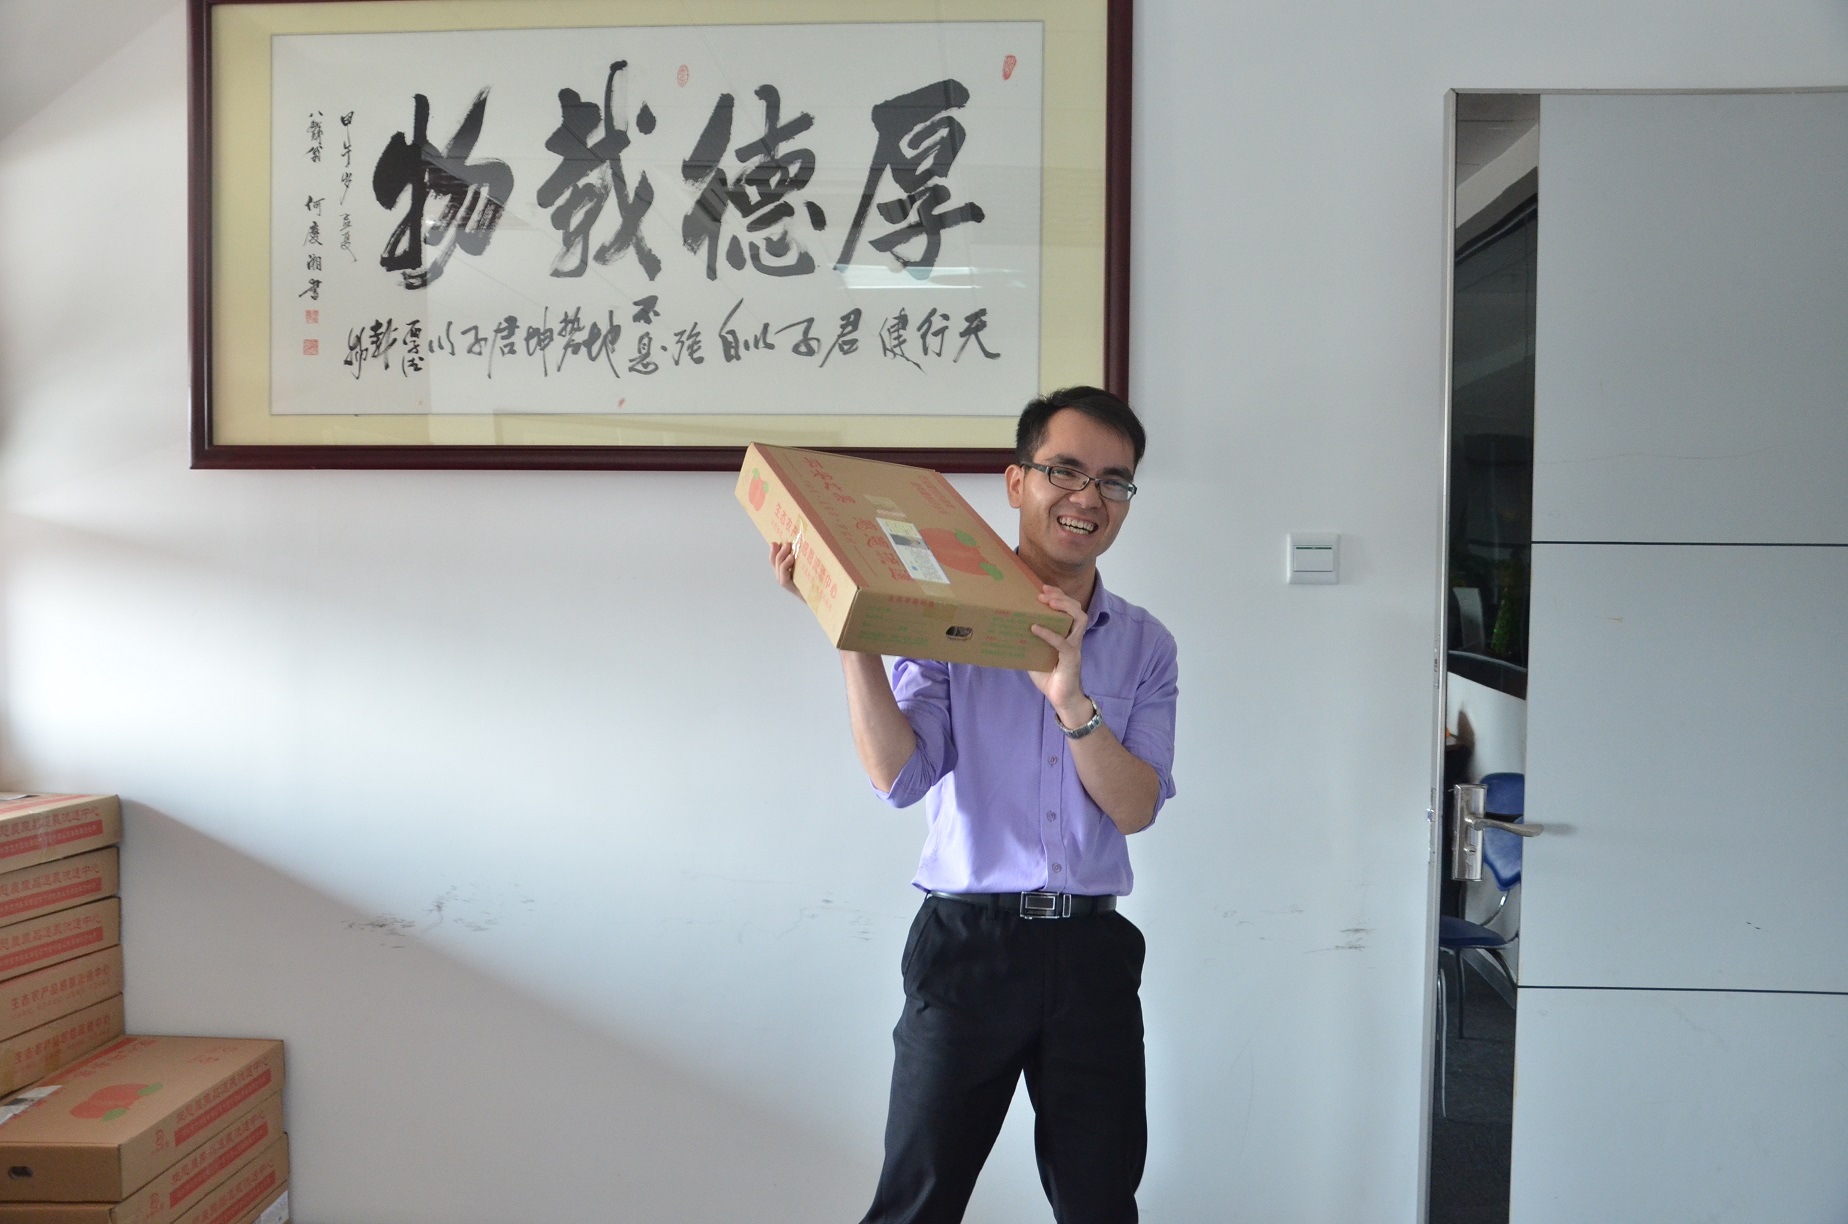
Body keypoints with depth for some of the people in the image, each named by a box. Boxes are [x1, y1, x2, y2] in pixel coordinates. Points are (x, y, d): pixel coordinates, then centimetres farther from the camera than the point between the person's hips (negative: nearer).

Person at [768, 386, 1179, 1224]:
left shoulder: (1143, 644, 6)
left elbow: (1136, 808, -4)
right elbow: (899, 777, -15)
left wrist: (1070, 697, -19)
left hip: (1092, 950, 3)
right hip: (970, 943, -3)